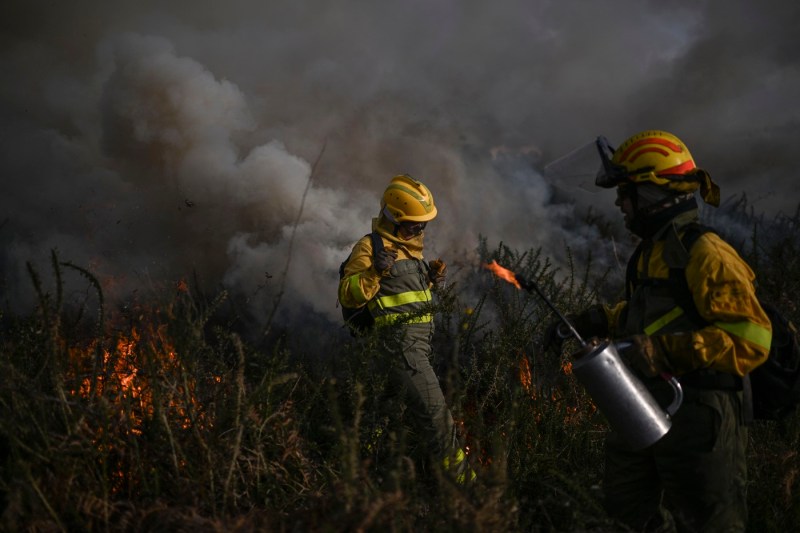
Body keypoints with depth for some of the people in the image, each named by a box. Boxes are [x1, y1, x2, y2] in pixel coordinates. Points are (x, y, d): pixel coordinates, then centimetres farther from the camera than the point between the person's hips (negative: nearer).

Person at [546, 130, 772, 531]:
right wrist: (596, 321, 12)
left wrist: (665, 351, -31)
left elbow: (750, 339, -26)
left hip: (698, 419, -10)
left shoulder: (705, 255, -20)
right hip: (647, 410, 10)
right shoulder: (653, 251, 11)